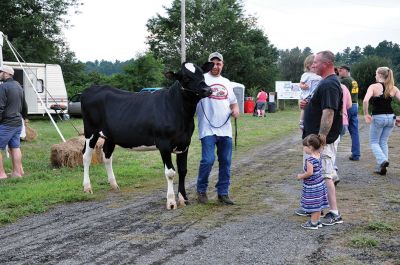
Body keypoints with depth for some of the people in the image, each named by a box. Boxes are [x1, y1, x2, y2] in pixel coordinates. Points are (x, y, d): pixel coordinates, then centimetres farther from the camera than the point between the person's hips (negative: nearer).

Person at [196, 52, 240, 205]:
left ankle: (223, 193, 19)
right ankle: (201, 190, 9)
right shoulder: (202, 79, 0)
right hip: (208, 129, -6)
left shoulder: (226, 82, 18)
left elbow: (233, 101, 27)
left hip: (225, 129, 6)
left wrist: (236, 110, 5)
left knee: (226, 162, 8)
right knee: (208, 160, -11)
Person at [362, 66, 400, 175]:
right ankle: (381, 166, 15)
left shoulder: (374, 86, -9)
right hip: (390, 117, 5)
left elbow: (365, 100, -24)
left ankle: (382, 160, -13)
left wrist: (366, 114, -13)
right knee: (383, 142, 17)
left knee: (374, 142, 10)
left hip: (378, 118, -4)